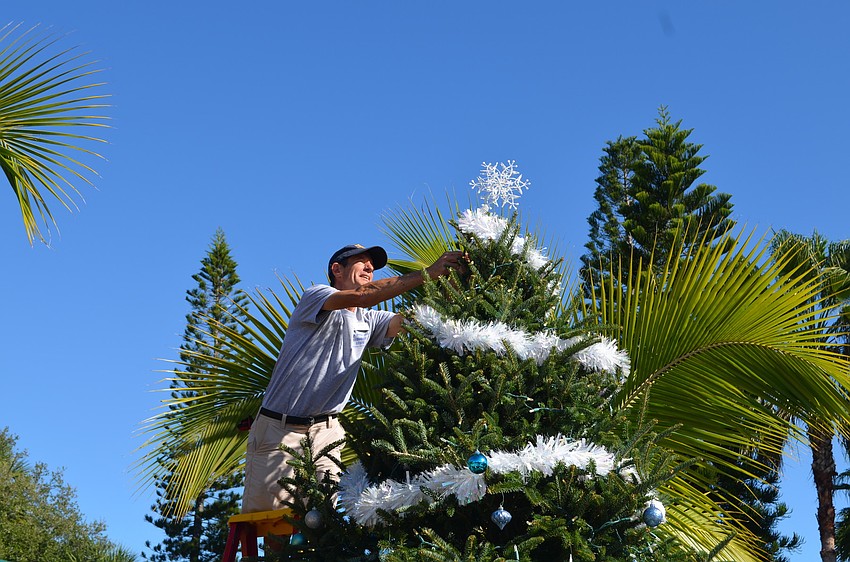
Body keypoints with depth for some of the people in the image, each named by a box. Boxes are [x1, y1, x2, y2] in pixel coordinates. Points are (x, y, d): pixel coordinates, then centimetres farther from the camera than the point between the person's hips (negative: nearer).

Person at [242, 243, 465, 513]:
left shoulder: (369, 321, 13)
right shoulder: (315, 297, -7)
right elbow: (360, 296, -26)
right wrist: (427, 274, -30)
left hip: (325, 430, 5)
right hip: (279, 427, -5)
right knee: (263, 510, -9)